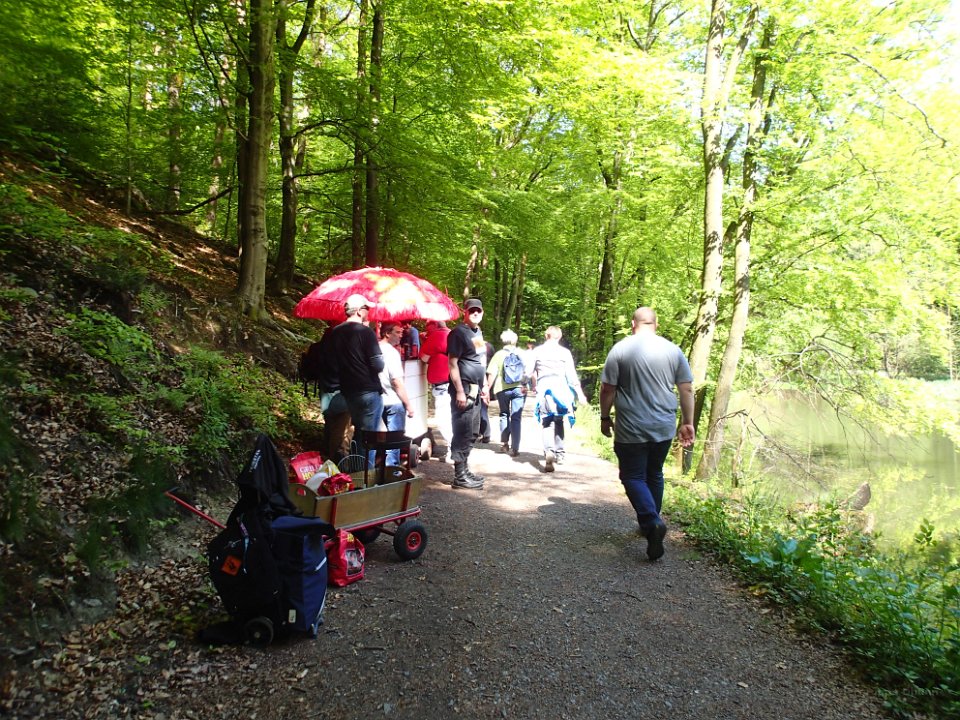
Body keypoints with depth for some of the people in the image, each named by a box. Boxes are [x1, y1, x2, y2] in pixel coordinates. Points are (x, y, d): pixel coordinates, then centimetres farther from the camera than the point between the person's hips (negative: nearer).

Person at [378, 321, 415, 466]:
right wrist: (408, 404, -12)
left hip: (380, 400, 8)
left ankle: (386, 466, 25)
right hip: (394, 402, -8)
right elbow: (397, 382, -18)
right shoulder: (392, 352, -15)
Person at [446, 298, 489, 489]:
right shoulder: (458, 332, -11)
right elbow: (452, 363, -16)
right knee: (463, 433, -6)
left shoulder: (478, 332, 16)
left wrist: (484, 385, 19)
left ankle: (465, 470, 24)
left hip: (476, 389, 9)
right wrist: (460, 391, -21)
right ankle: (460, 476, 0)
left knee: (472, 433, 14)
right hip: (463, 389, -9)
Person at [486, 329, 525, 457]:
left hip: (502, 389, 0)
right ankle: (515, 448, -3)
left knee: (504, 415, 19)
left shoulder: (498, 354, 2)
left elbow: (492, 374, -4)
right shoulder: (522, 354, 6)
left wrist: (488, 389, 1)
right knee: (516, 418, 1)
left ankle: (504, 443, 17)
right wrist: (528, 385, 7)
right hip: (519, 388, 0)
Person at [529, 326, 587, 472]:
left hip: (544, 389, -1)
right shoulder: (564, 352, 1)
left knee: (547, 422, -4)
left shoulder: (537, 351, 3)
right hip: (560, 389, 1)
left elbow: (530, 373, 6)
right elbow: (571, 375, -1)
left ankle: (549, 451, -27)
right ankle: (559, 453, 23)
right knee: (559, 421, 16)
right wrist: (579, 393, 4)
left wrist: (533, 386, 25)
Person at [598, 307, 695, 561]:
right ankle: (650, 523, 27)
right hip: (664, 428, 4)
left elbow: (607, 389, -6)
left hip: (631, 430, -4)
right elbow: (687, 390, 3)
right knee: (654, 475, 19)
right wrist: (687, 423, 11)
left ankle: (651, 522, -16)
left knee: (633, 476, 5)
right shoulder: (673, 350, 2)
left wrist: (605, 418, 6)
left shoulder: (621, 349, -6)